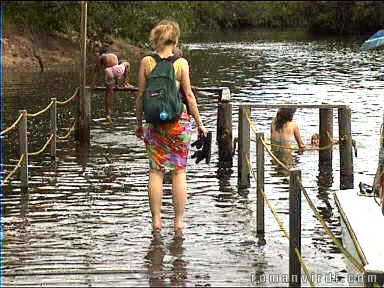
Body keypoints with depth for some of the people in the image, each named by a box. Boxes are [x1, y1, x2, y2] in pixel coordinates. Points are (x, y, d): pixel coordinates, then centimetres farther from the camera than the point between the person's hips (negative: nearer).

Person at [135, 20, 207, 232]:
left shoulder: (146, 62, -1)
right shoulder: (181, 63, -5)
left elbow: (141, 95, 1)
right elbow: (189, 95, -4)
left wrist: (139, 123, 11)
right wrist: (199, 123, 5)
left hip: (155, 121, 1)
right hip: (179, 119, -1)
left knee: (156, 171, 7)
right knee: (179, 171, 5)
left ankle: (156, 220, 8)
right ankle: (179, 221, 8)